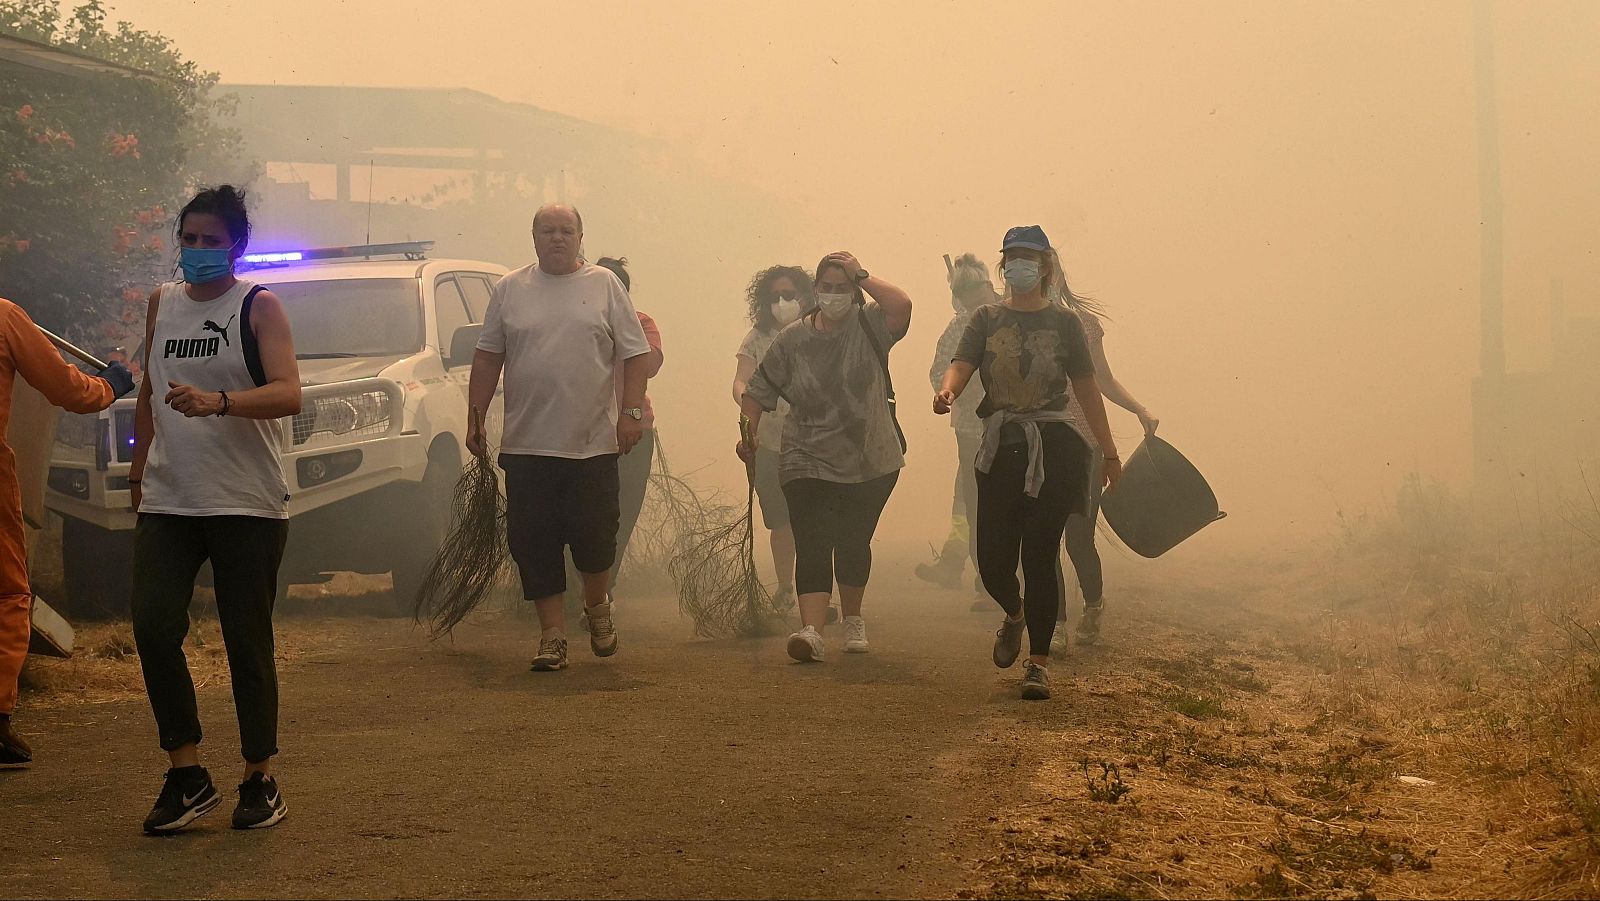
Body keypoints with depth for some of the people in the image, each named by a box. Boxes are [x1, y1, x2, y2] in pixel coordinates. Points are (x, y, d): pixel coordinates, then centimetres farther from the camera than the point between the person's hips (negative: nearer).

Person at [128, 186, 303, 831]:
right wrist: (139, 466, 24)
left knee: (247, 642, 0)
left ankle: (260, 778, 12)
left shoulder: (258, 306, -1)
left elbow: (288, 393, -15)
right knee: (153, 626, -11)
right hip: (167, 502, 4)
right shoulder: (162, 303, 15)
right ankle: (187, 775, -2)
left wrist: (217, 402, -31)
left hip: (247, 504, -4)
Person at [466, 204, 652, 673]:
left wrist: (631, 411, -8)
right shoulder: (509, 290, 8)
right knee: (534, 545, 0)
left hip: (593, 443, -1)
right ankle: (553, 634, 8)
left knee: (595, 536, -1)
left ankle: (597, 608, 26)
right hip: (526, 445, 1)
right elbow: (487, 357, 10)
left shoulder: (605, 285, 5)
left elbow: (636, 354, 3)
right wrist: (476, 417, 5)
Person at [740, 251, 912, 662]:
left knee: (854, 543, 14)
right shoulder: (792, 339, 2)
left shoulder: (870, 327, -2)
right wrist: (750, 430, -4)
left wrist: (861, 275, -17)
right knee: (812, 545, -14)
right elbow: (758, 390, 8)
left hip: (870, 462, 0)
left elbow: (901, 306, -24)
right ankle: (812, 629, -25)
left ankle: (852, 619, 36)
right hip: (808, 462, 0)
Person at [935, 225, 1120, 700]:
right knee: (993, 558, 0)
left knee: (1040, 553, -5)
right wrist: (946, 392, -31)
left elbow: (1086, 388, 8)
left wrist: (1110, 452, 9)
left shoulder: (1063, 322, 6)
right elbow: (962, 364, -7)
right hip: (1000, 446, 2)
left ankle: (1039, 660, 4)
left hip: (1052, 446, -2)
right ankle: (1015, 614, 35)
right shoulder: (987, 319, 8)